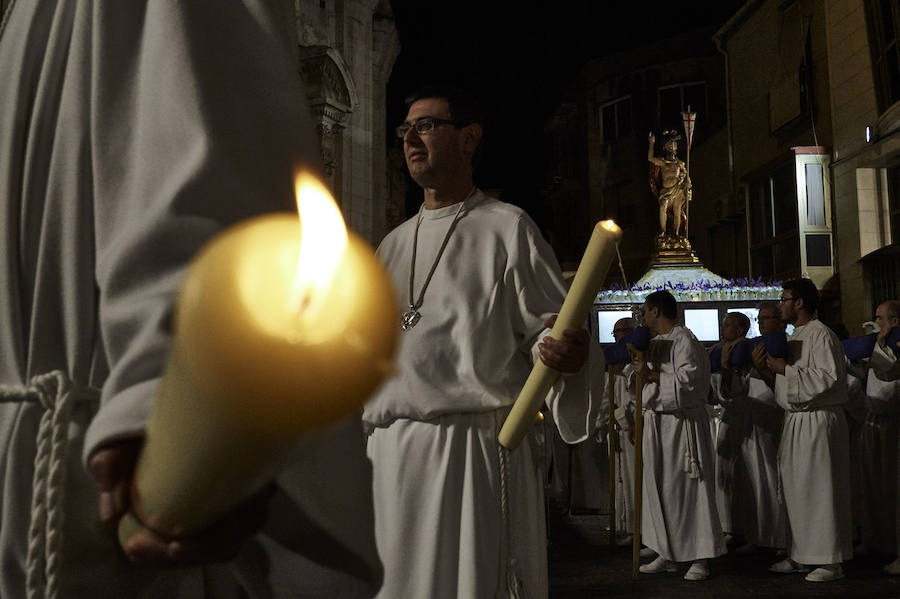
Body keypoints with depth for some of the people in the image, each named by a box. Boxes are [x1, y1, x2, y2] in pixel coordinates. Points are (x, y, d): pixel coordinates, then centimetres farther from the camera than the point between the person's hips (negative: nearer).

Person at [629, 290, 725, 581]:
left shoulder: (683, 339, -10)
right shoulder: (654, 342, 16)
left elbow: (689, 377, -20)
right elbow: (632, 372, 17)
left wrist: (653, 375, -15)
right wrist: (636, 367, -5)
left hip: (682, 422, -9)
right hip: (655, 421, 9)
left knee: (687, 488, -5)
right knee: (659, 488, 10)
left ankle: (700, 557, 1)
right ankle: (667, 553, 18)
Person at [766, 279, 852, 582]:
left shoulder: (821, 335, -13)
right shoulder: (795, 336, 16)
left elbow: (828, 377, -23)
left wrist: (786, 370, -18)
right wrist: (775, 366, 6)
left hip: (818, 421, -10)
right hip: (796, 419, 10)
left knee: (820, 488, -5)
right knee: (796, 489, 13)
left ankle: (831, 560, 4)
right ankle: (801, 555, 22)